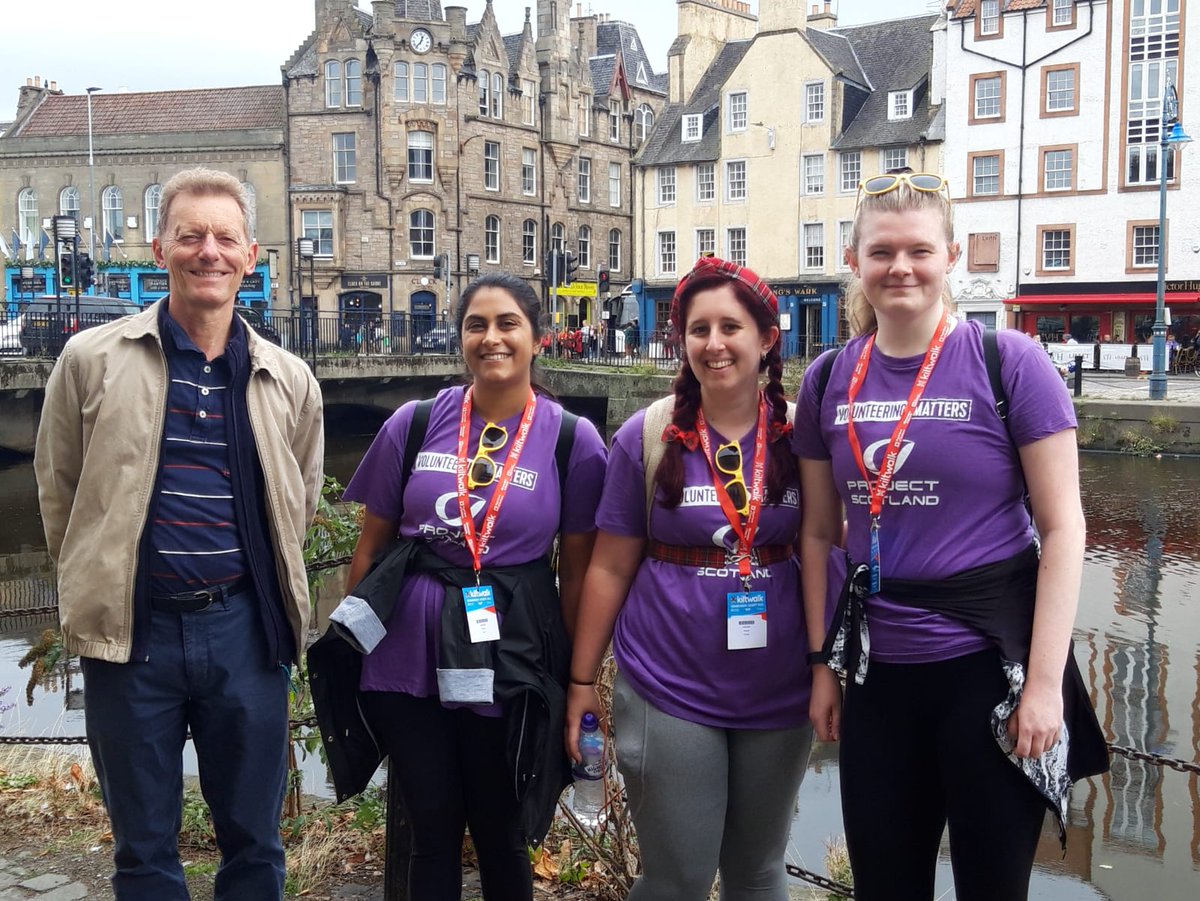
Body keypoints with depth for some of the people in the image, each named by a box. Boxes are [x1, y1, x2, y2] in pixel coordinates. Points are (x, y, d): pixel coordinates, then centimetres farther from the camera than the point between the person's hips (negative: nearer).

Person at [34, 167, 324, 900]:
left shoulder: (289, 380, 3)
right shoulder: (93, 360, -3)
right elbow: (60, 496, 6)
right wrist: (100, 583, 8)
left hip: (246, 626, 2)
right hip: (134, 627, -1)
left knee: (255, 840, 14)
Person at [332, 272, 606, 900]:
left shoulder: (573, 440, -4)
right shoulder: (415, 424, 1)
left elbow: (577, 568, 0)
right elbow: (373, 543, 8)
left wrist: (577, 681, 0)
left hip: (511, 661, -1)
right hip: (409, 659, 2)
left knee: (499, 831, 15)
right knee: (432, 829, 14)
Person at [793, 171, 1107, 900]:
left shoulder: (1008, 361, -8)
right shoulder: (828, 381, 3)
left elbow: (1063, 527, -8)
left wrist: (1045, 680, -13)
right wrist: (823, 661, 8)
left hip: (993, 662, -3)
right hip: (878, 669, 4)